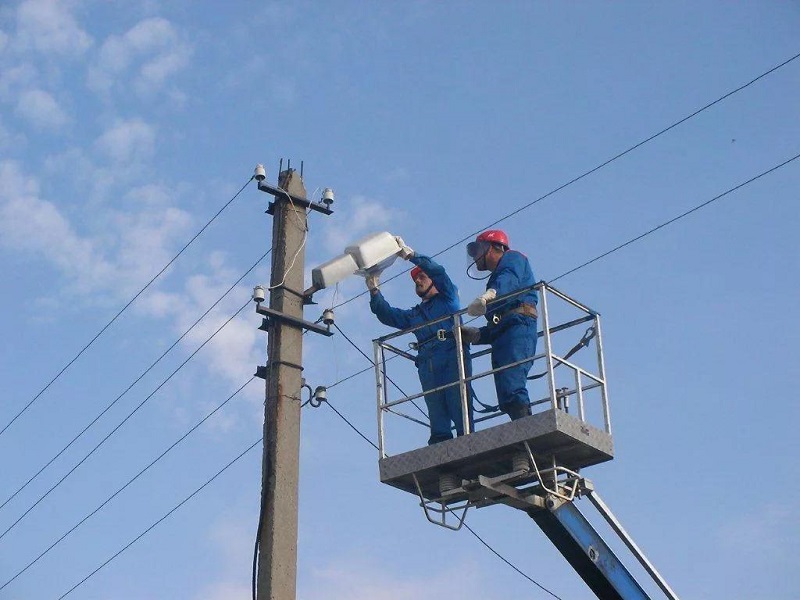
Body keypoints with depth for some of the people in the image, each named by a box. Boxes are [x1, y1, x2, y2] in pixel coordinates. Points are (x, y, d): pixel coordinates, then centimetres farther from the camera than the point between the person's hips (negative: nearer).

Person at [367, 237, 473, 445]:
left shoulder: (447, 299, 22)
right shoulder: (413, 315, 35)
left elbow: (437, 270, 8)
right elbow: (387, 315, 21)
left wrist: (409, 254, 8)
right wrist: (374, 291, 12)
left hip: (451, 354, -4)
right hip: (427, 362, 4)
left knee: (457, 400, -18)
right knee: (435, 407, -9)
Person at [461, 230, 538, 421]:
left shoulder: (512, 258, 14)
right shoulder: (498, 275, 37)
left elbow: (510, 279, -15)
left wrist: (489, 294, -33)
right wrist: (476, 335, 18)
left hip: (518, 325, -9)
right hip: (502, 336, 9)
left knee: (511, 385, -25)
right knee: (506, 398, -5)